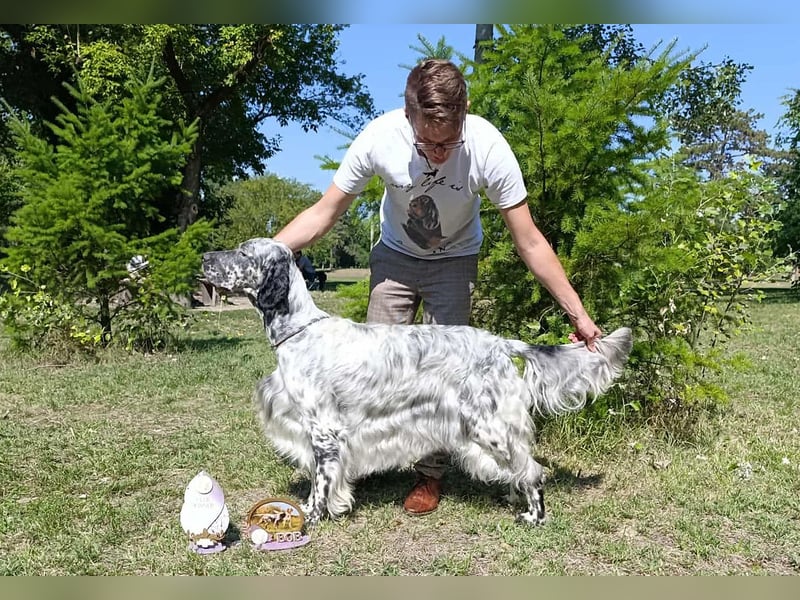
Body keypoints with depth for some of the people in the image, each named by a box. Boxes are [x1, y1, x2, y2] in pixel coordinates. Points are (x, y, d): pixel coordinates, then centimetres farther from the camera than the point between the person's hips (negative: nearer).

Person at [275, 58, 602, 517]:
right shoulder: (380, 137, -30)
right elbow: (322, 215, -18)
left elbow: (530, 243, -23)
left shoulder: (488, 147, -32)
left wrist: (578, 314, -22)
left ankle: (431, 475, 12)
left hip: (454, 262, -1)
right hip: (395, 256, 1)